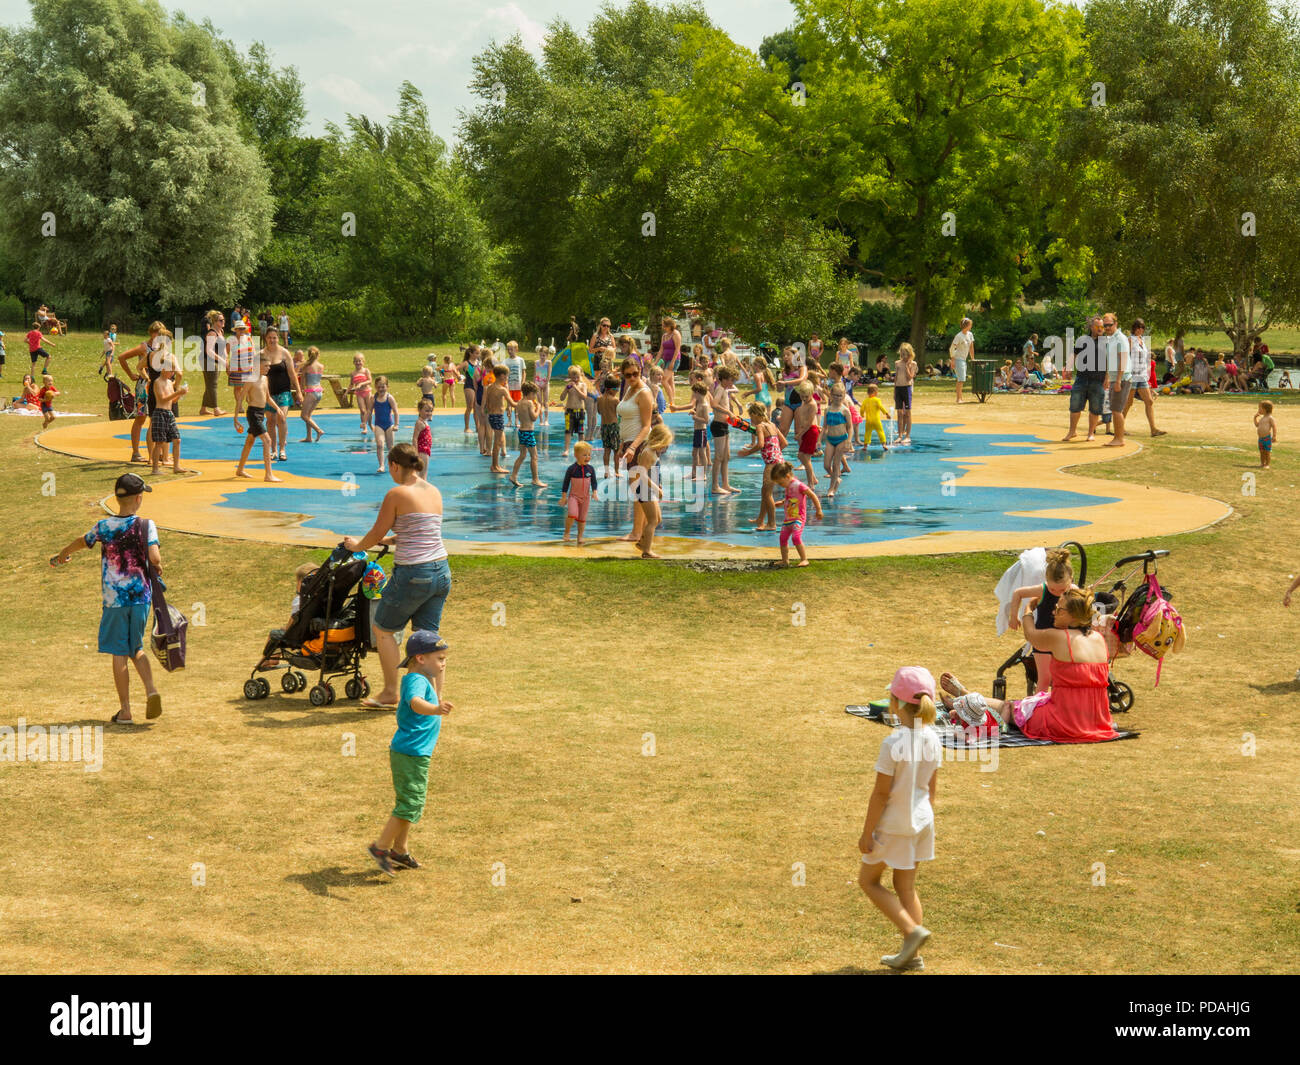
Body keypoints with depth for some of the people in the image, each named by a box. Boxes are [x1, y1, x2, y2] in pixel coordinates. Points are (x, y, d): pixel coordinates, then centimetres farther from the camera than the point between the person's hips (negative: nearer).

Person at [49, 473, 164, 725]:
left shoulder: (103, 527, -2)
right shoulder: (146, 525, -6)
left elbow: (81, 542, 17)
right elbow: (154, 557, -19)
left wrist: (63, 554, 37)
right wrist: (158, 566, 4)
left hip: (114, 599, -1)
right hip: (141, 597, 1)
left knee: (119, 654, 5)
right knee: (136, 649, 18)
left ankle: (125, 711, 7)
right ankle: (151, 690, -4)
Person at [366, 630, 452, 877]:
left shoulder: (423, 679, 14)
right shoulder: (416, 680, -18)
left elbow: (435, 700, 33)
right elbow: (416, 703, -42)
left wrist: (438, 676, 22)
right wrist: (436, 709, -59)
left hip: (415, 754, 11)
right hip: (411, 754, -11)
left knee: (411, 802, 19)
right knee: (411, 803, -9)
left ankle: (400, 850, 30)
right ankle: (381, 847, -2)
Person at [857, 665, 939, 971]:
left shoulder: (893, 744, -24)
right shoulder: (932, 739, -3)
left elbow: (881, 793, -19)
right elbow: (932, 787, 7)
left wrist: (867, 832, -10)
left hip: (893, 824, -7)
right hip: (920, 820, 7)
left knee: (868, 880, 11)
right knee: (906, 885, 17)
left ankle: (912, 930, -2)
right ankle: (911, 954, 21)